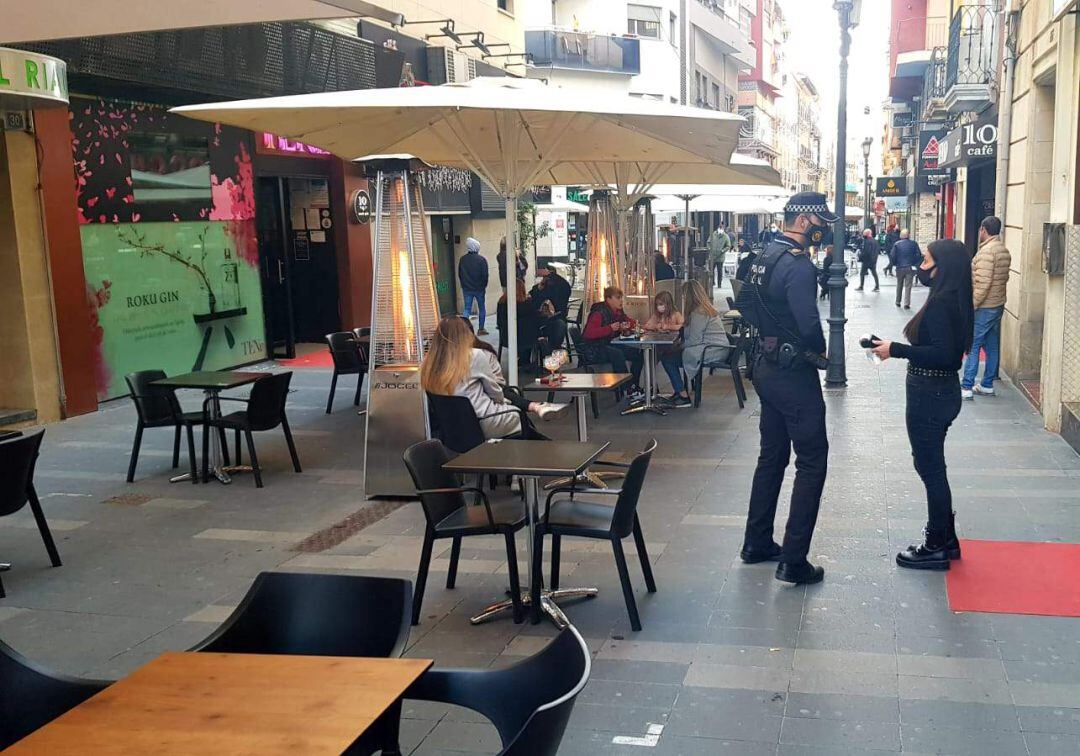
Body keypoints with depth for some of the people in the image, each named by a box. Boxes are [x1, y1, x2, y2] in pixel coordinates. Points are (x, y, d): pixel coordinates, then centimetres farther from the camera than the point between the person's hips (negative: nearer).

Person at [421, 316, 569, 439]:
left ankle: (535, 406, 26)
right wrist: (501, 400, 19)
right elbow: (495, 391, -4)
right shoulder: (475, 356, -16)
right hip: (483, 426, -6)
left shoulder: (429, 363, -3)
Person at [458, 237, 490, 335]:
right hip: (479, 288, -3)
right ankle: (481, 329, 14)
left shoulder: (462, 260, 2)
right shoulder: (481, 259, -11)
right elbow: (485, 275, -10)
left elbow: (459, 274, 9)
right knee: (482, 308, 12)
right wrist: (484, 286, 3)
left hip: (466, 289, 3)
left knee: (467, 309, 4)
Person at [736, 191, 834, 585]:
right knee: (812, 461, -1)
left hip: (767, 367, 10)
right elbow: (809, 324, -29)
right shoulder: (799, 266, -21)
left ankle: (757, 543, 27)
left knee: (772, 455, 19)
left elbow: (745, 304, 19)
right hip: (794, 373, -9)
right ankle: (793, 561, -1)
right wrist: (820, 350, -10)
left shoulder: (766, 256, 8)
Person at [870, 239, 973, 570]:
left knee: (930, 468, 2)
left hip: (930, 395, -10)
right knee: (931, 466, 20)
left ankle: (937, 548, 14)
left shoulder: (941, 303, -21)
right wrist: (900, 348, 5)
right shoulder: (951, 300, 9)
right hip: (941, 391, 10)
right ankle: (945, 539, 31)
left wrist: (895, 350, -20)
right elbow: (944, 348, 10)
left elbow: (942, 354, -27)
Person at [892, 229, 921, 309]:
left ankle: (898, 302, 26)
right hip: (910, 268, -1)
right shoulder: (914, 243, -4)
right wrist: (915, 263, 9)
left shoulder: (896, 244, -4)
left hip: (899, 268, 1)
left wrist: (894, 264, 10)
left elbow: (893, 256, -7)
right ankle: (906, 304, -6)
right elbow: (919, 255, -5)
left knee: (899, 285, 18)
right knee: (908, 286, 2)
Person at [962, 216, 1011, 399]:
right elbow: (1005, 278, 14)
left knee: (973, 346, -5)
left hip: (984, 307, -9)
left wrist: (971, 306, -18)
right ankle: (987, 385, 19)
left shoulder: (987, 251, -19)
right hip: (998, 305, 9)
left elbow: (983, 283, -23)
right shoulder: (1004, 250, 10)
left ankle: (966, 387, -4)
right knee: (992, 346, 13)